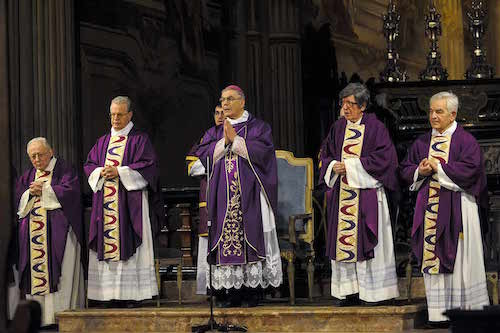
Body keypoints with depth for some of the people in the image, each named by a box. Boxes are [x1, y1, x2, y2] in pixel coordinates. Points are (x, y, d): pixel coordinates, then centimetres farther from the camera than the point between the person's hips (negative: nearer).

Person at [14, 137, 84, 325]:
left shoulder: (64, 169, 5)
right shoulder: (27, 176, 20)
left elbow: (69, 191, -10)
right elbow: (18, 201, 14)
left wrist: (44, 189, -7)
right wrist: (31, 194, -5)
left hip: (58, 229, -5)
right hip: (32, 230, 5)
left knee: (59, 273, -11)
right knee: (35, 270, -2)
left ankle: (61, 313, -13)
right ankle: (38, 315, -1)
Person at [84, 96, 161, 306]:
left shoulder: (139, 139, 3)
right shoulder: (102, 142, 18)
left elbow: (148, 165, -7)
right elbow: (89, 165, 15)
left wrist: (120, 172, -15)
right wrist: (100, 172, -6)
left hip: (131, 200, -5)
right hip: (105, 201, 5)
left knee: (130, 248, -8)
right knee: (107, 245, -1)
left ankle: (132, 294, -8)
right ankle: (113, 295, 0)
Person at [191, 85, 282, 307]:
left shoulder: (258, 128, 7)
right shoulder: (214, 132, 17)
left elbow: (263, 151, -9)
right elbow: (202, 155, 5)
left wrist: (236, 140, -9)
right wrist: (223, 142, -7)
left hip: (249, 196, -3)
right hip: (222, 195, 3)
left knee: (250, 237, -7)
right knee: (225, 238, -3)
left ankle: (252, 287, -4)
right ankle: (230, 291, -1)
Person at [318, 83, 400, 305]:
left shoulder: (375, 128, -3)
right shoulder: (338, 128, 12)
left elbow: (383, 158, -11)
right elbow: (325, 155, 16)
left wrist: (351, 166, -14)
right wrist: (334, 166, -7)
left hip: (367, 193, -5)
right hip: (341, 194, 5)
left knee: (367, 242, -4)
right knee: (344, 239, 3)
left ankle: (374, 290, 2)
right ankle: (350, 291, 7)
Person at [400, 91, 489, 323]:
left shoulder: (465, 141, -1)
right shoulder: (422, 143, 14)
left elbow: (470, 170, -14)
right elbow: (406, 170, 16)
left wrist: (438, 167, -13)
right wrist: (420, 171, -6)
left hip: (457, 207, -4)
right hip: (429, 208, 5)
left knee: (458, 259, -3)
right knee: (432, 259, 1)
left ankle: (467, 309, 4)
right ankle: (438, 312, 5)